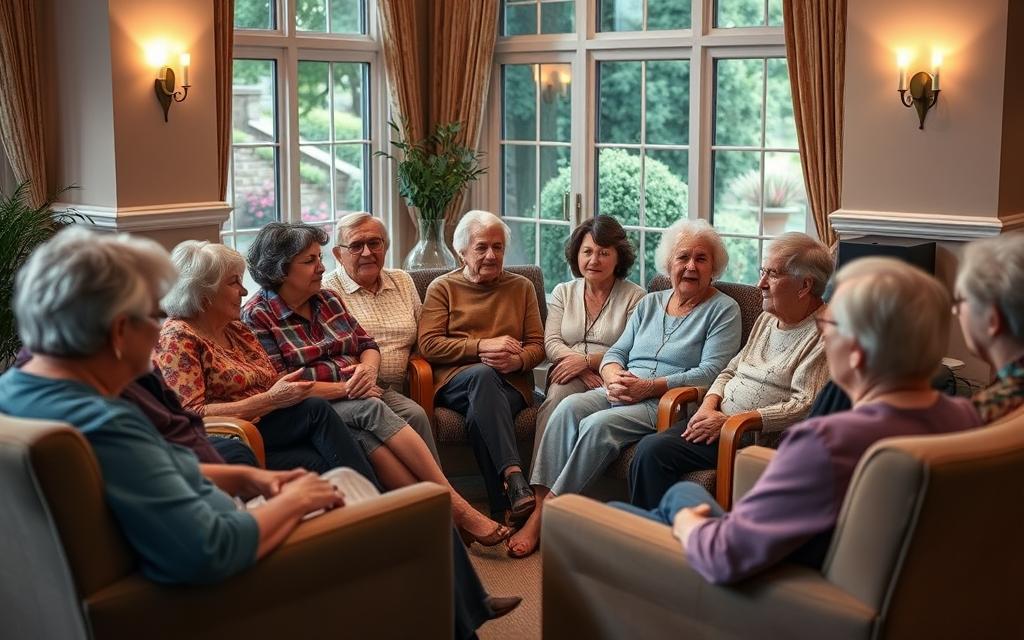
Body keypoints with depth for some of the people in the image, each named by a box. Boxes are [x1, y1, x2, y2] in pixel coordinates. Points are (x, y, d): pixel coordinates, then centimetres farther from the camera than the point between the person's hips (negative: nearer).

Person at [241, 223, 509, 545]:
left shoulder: (327, 298, 16)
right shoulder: (257, 317, -4)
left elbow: (367, 344, 17)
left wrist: (368, 368, -8)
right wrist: (345, 388, -16)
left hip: (360, 397, 6)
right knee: (370, 410, -34)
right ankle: (455, 508, -33)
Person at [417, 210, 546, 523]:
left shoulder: (522, 287, 21)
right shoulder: (442, 288, 14)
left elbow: (537, 345, 14)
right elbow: (428, 345, 0)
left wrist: (517, 360, -10)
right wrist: (482, 347, -10)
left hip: (510, 383, 1)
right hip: (456, 381, -1)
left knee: (478, 417, -36)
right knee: (483, 374, -39)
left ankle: (502, 512, -38)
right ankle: (514, 476, -51)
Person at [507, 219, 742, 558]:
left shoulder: (724, 310, 3)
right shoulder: (649, 304, 21)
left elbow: (711, 372, -10)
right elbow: (616, 351, 18)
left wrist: (649, 387, -17)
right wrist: (613, 376, -8)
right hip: (621, 393, 6)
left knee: (598, 425, -30)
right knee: (569, 408, -25)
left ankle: (544, 516, -25)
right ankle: (539, 502, -30)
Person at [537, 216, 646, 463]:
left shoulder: (635, 297, 7)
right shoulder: (563, 292, 20)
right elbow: (551, 343, 9)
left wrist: (587, 361, -16)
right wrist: (578, 365, -11)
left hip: (611, 379, -3)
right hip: (571, 373, 3)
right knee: (558, 396, -33)